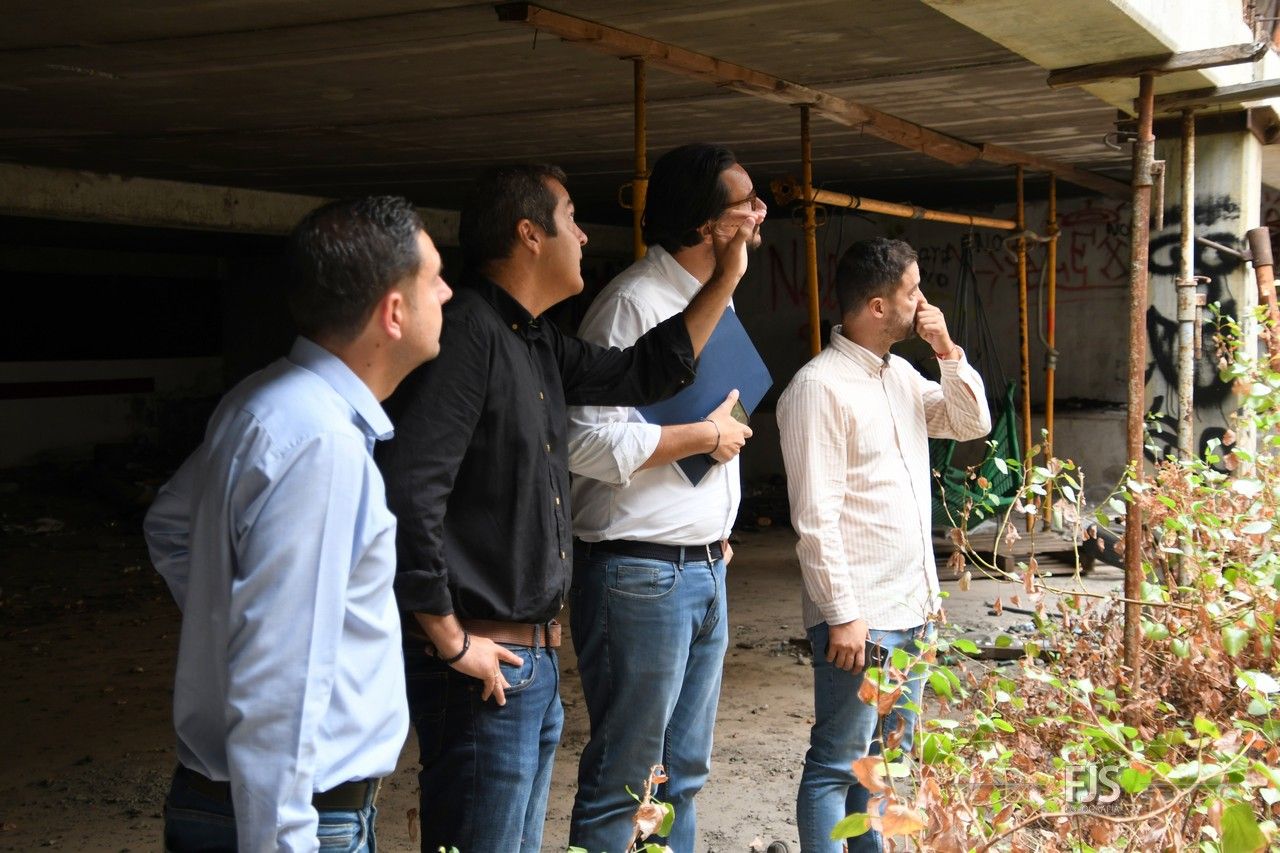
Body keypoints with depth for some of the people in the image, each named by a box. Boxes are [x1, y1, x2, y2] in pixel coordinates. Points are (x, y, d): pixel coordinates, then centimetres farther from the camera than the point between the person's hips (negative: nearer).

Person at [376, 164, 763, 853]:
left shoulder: (537, 343, 12)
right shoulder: (466, 334, -18)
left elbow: (643, 374, 24)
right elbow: (405, 497, -26)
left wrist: (727, 278, 21)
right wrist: (451, 643, -19)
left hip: (535, 662, 10)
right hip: (486, 666, -10)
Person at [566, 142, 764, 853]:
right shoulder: (633, 302, -16)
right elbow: (589, 443, -26)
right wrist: (707, 435, -15)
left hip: (704, 570, 9)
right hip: (641, 574, -9)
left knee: (684, 772, 16)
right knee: (625, 781, 0)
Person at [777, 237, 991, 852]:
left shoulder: (901, 374, 12)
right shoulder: (819, 386, -15)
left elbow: (972, 423, 20)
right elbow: (815, 517, -18)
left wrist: (948, 351, 5)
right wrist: (843, 615, -20)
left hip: (912, 608, 9)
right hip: (859, 616, -9)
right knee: (838, 763, -1)